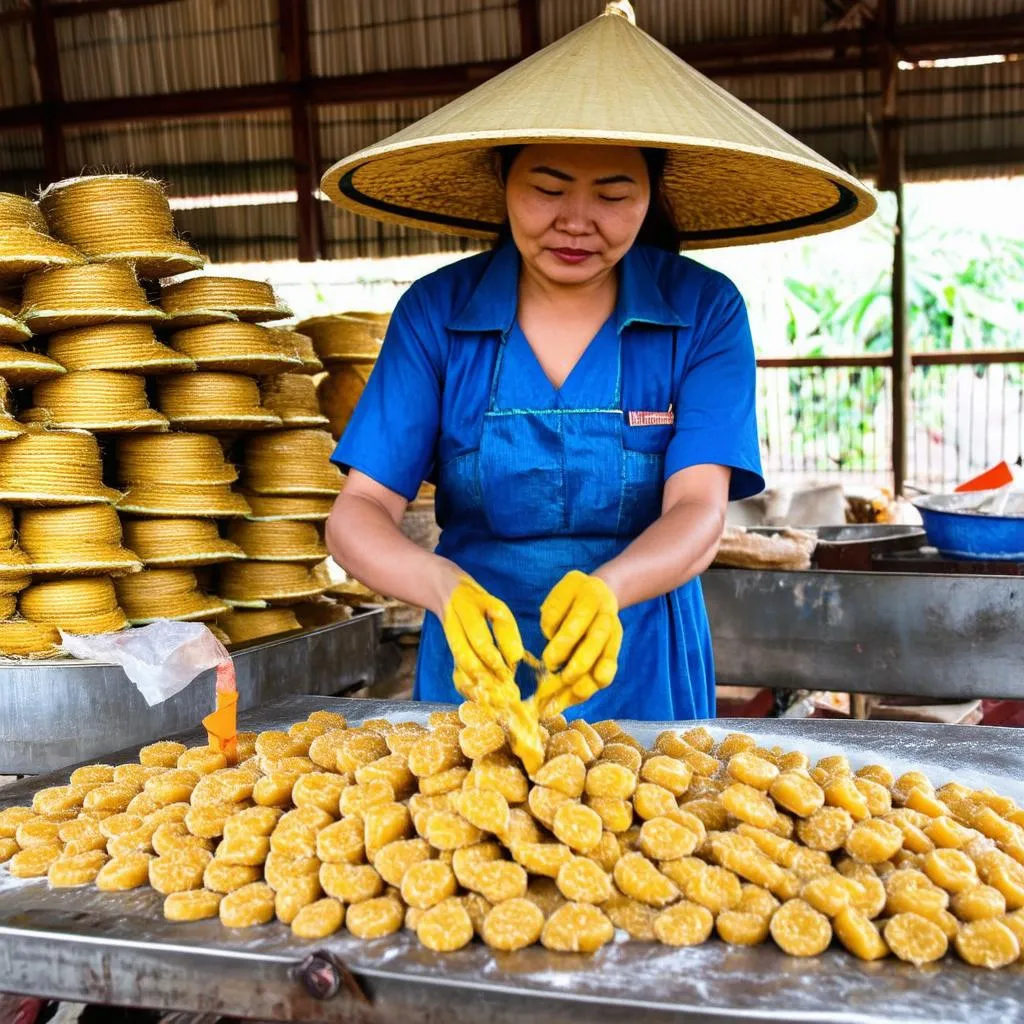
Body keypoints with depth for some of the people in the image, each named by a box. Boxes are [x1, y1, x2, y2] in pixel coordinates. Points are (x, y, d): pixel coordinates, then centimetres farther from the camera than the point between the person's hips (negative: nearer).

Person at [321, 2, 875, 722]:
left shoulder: (705, 312, -8)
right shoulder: (436, 312, -8)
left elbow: (700, 511, -17)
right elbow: (359, 513, -13)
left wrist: (606, 589, -38)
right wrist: (446, 588, -34)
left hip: (640, 680, 0)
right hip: (472, 666, 1)